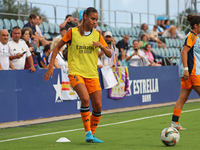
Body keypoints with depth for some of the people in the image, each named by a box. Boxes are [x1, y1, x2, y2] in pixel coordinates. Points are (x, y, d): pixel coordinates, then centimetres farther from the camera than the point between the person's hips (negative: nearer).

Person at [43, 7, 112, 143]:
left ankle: (92, 135, 19)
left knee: (98, 106, -1)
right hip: (76, 72, -4)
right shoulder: (73, 32, 0)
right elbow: (57, 47, 8)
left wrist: (101, 46, -11)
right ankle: (88, 132, -16)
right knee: (85, 98, -26)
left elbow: (109, 54, 10)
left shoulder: (97, 35, 8)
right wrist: (51, 67, 2)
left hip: (92, 74, 4)